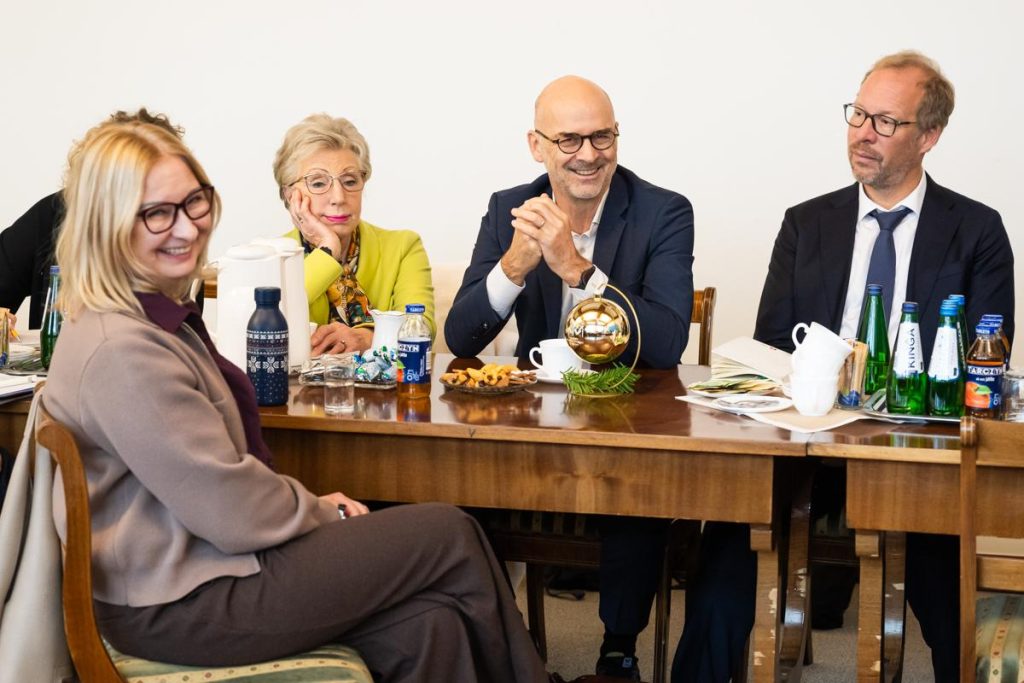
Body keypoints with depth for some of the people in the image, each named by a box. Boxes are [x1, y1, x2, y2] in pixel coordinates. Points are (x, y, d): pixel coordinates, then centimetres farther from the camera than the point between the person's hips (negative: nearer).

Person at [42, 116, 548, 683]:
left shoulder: (159, 317, 11)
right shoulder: (122, 352, -22)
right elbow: (234, 514, -21)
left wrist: (309, 504, 3)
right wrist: (321, 511, -4)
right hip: (179, 605, -9)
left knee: (427, 628, -7)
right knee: (450, 537, -6)